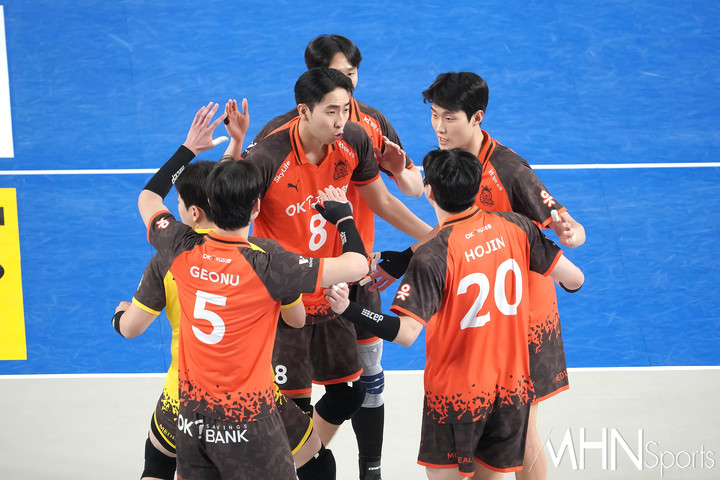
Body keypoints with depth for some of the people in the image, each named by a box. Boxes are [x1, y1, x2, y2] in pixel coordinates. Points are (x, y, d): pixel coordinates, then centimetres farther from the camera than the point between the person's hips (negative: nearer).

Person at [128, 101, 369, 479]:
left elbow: (147, 198, 14)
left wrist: (189, 148, 19)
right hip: (247, 421, -5)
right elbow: (357, 265, -20)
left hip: (191, 415, 5)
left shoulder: (183, 251, -7)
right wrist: (342, 214, -2)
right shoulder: (268, 264, -22)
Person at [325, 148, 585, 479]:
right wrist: (569, 281, 22)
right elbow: (574, 279, -1)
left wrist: (348, 310, -24)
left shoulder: (432, 257, -20)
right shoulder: (515, 227, -6)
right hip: (512, 386, 5)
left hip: (456, 393, -5)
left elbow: (406, 333, -27)